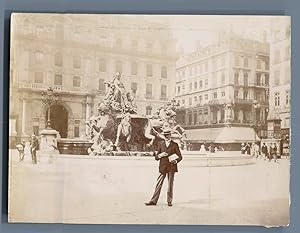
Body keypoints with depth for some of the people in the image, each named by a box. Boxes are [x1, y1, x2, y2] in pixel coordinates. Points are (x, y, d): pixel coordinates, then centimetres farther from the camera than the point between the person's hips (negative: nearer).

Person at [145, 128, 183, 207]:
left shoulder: (175, 145, 6)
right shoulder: (161, 144, 11)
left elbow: (180, 156, 7)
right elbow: (156, 157, 10)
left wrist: (176, 161, -13)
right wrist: (160, 155, -11)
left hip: (171, 167, -1)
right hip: (163, 167, 1)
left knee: (170, 184, 3)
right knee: (159, 184, -1)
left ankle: (169, 201, 14)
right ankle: (153, 201, 3)